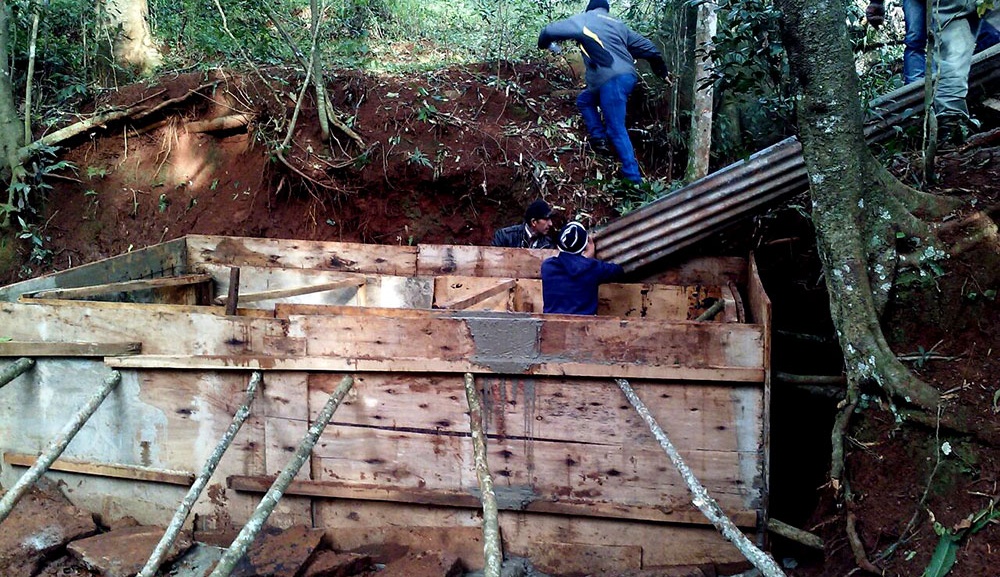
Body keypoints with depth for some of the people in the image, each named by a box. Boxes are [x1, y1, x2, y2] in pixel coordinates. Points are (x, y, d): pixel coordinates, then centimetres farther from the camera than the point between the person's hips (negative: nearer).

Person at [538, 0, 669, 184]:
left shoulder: (583, 20, 10)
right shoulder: (617, 24, 25)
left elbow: (549, 31, 11)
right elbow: (644, 45, 24)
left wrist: (544, 44, 33)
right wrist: (660, 65, 31)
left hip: (612, 80, -7)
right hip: (627, 76, 7)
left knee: (616, 129, -7)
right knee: (584, 100, 25)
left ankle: (633, 178, -11)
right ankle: (599, 139, 12)